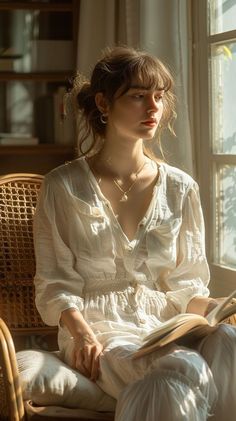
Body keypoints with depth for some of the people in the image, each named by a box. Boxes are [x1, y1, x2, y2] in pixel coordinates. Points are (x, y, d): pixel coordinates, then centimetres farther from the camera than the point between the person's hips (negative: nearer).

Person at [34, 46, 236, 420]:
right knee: (184, 369, -37)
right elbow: (55, 285, 2)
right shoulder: (63, 187, 2)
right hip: (98, 328, -4)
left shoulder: (180, 189, 11)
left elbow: (186, 284, 14)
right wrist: (82, 333, -18)